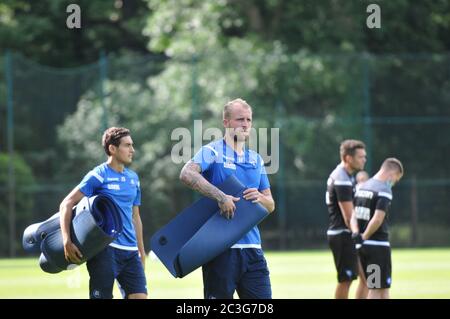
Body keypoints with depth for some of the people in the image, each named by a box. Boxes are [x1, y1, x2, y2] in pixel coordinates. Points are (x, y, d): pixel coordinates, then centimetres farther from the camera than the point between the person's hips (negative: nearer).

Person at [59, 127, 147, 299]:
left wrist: (141, 252, 21)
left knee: (140, 296, -2)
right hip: (104, 250, -6)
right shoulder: (98, 176, -5)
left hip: (131, 252, 6)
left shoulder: (133, 178, 15)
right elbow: (66, 204, -8)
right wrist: (67, 242, -18)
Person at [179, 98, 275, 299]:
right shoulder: (212, 151, -2)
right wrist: (220, 197, -28)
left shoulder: (256, 159, 18)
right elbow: (187, 174, -22)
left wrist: (260, 198, -5)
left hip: (252, 247, 6)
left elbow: (270, 205, 18)